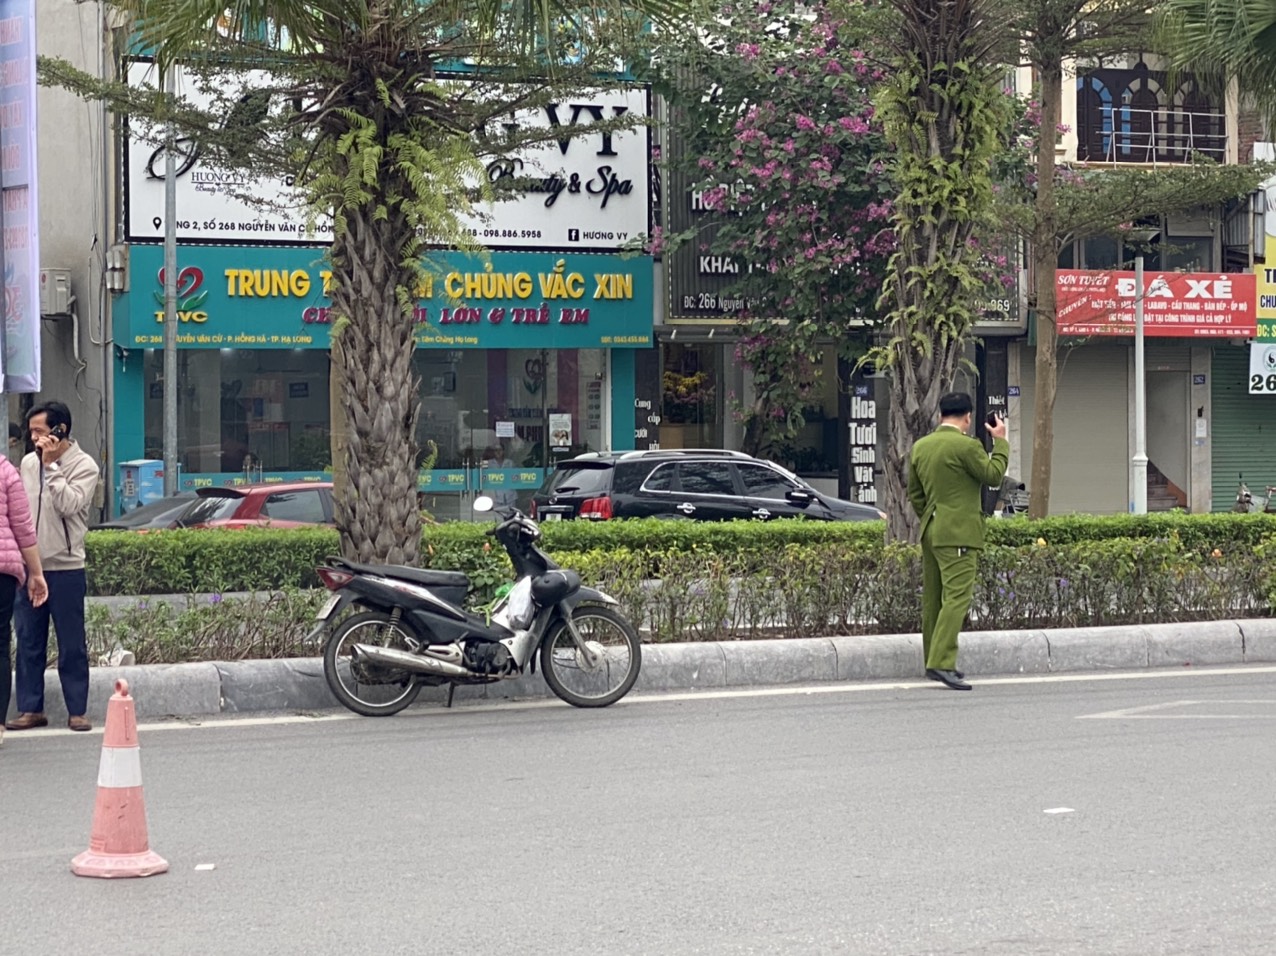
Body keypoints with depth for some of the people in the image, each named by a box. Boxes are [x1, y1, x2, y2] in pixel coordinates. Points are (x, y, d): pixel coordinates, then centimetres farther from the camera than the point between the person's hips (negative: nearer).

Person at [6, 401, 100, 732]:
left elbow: (69, 504, -20)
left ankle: (77, 711, 7)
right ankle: (30, 708, 13)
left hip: (65, 568, -5)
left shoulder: (84, 466, -6)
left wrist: (51, 465, -17)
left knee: (72, 645, 1)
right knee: (28, 642, 6)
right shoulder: (28, 463, 10)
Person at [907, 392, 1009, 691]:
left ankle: (933, 661, 21)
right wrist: (1000, 442, 4)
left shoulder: (920, 447, 11)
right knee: (957, 596, -12)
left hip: (930, 531, 8)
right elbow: (993, 475, -5)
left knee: (933, 597, 13)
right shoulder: (966, 445, -13)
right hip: (958, 533, -8)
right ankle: (941, 662, -22)